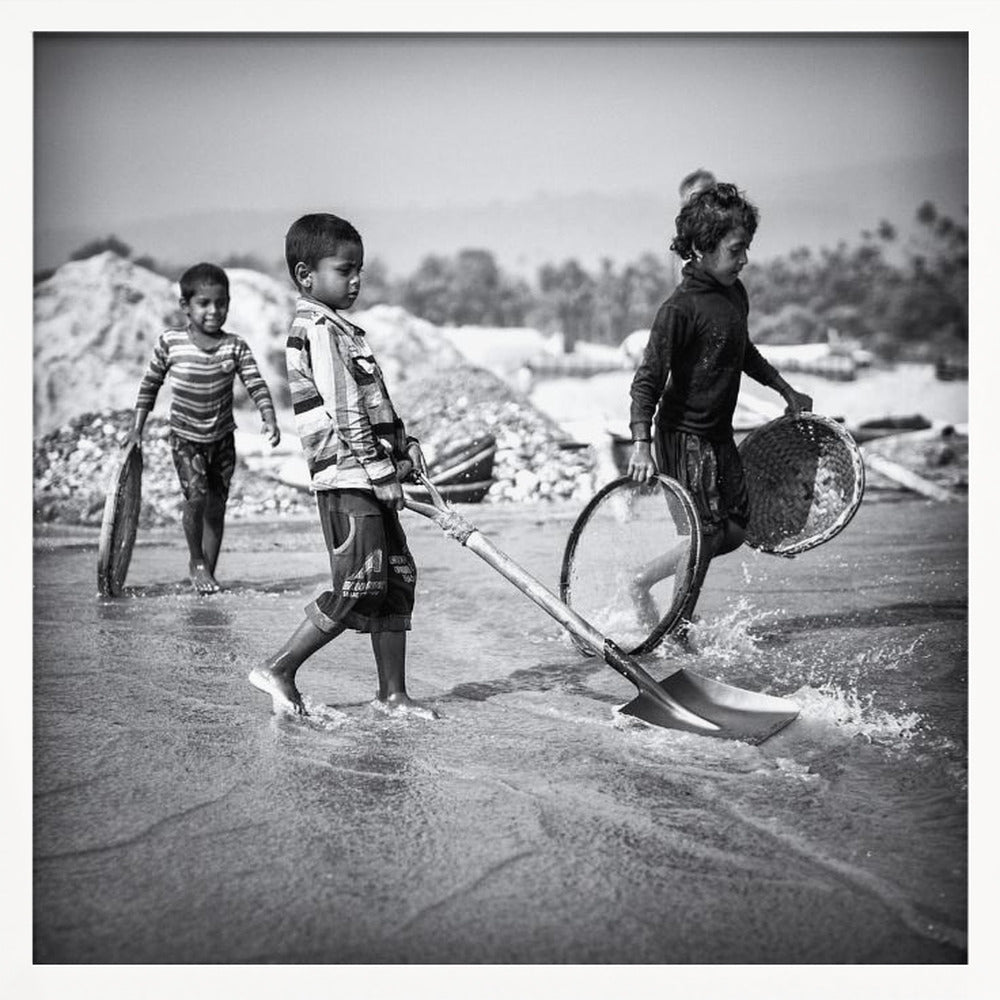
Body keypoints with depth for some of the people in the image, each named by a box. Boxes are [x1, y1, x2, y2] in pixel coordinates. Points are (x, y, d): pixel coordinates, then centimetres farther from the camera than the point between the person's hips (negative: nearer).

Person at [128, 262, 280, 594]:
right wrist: (137, 428, 2)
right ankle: (196, 561, 5)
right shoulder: (170, 343, -8)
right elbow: (150, 385, 2)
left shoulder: (235, 346, -7)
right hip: (185, 436, -2)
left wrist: (269, 419, -27)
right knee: (196, 495, -18)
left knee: (217, 505, 6)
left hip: (222, 438, 2)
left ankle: (208, 570, 21)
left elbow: (256, 384, -11)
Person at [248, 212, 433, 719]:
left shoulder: (340, 328, 20)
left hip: (366, 479, 10)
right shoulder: (319, 330, -13)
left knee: (398, 579, 10)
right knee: (360, 584, -10)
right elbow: (345, 414, -18)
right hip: (348, 479, -10)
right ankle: (277, 670, 0)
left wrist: (405, 445, 14)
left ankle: (392, 693, 15)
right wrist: (381, 472, -15)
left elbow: (376, 401, 24)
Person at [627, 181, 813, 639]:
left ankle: (643, 578, 20)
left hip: (718, 434, 9)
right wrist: (641, 444, -31)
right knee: (708, 532, -9)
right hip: (683, 435, -9)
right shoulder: (680, 308, -20)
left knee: (735, 529, 10)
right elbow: (647, 379, -22)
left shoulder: (736, 294, 6)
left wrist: (786, 390, 30)